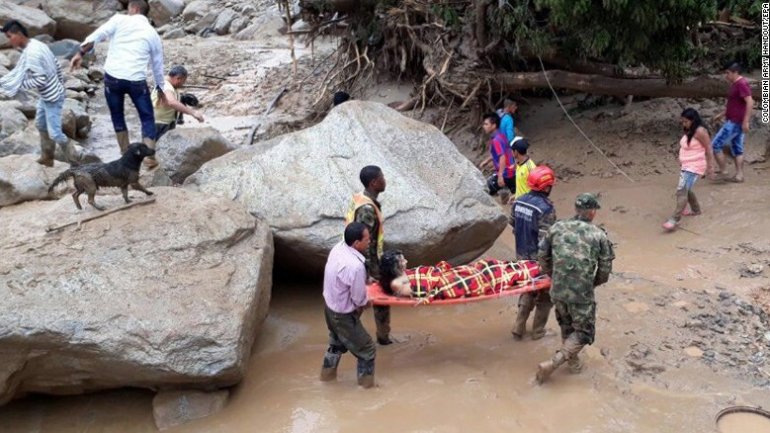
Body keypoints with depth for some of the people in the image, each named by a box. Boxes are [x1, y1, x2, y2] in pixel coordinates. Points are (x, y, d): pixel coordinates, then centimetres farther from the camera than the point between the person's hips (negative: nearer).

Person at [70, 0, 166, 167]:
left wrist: (80, 54, -4)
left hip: (112, 77, 0)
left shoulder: (119, 20, 7)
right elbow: (158, 65, 22)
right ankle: (149, 157, 5)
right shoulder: (153, 34, 13)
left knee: (117, 117, 18)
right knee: (147, 118, 14)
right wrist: (160, 87, 34)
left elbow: (97, 35, -8)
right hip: (136, 80, 0)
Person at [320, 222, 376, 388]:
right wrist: (367, 302, -2)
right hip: (343, 315, -9)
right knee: (367, 349, 12)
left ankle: (327, 374, 51)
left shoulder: (338, 248, -10)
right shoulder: (355, 266, -36)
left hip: (330, 306, 9)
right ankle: (367, 385, 27)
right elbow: (359, 300, -22)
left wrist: (364, 281, 4)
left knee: (337, 343, 33)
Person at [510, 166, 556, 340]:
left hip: (522, 255, 7)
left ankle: (519, 327, 22)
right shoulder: (546, 208, -24)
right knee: (544, 294, 14)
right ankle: (538, 331, 23)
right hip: (539, 259, -6)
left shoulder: (519, 201, -1)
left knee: (528, 290, 23)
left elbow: (513, 226, 11)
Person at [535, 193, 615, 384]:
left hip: (557, 290, 4)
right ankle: (552, 363, -1)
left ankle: (573, 361, 42)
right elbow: (605, 270, -2)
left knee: (567, 326, 27)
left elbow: (542, 256, 8)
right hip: (582, 294, -4)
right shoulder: (599, 236, -5)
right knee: (583, 332, 13)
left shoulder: (557, 228, 1)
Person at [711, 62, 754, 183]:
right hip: (734, 122, 10)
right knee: (737, 149, 12)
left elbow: (750, 102, -23)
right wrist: (722, 114, 23)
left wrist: (745, 121, -26)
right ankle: (739, 175, 14)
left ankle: (723, 172, -2)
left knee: (716, 145, -7)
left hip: (735, 122, -10)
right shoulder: (735, 84, 14)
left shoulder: (741, 84, -16)